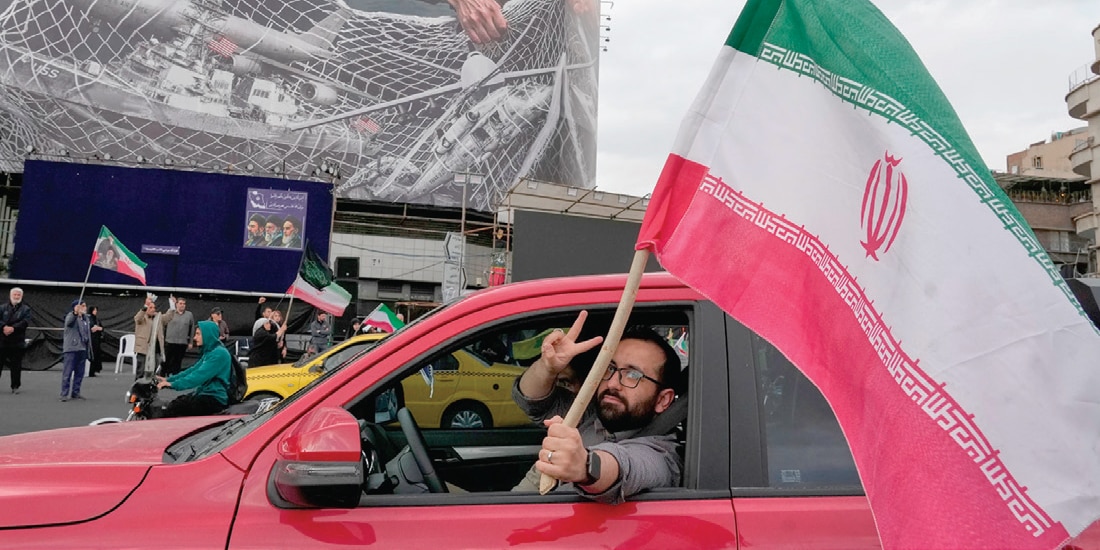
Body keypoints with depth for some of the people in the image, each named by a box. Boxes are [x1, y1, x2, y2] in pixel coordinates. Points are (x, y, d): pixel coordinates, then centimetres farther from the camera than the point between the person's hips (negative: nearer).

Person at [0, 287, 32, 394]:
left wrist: (13, 328, -22)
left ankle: (15, 386, 11)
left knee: (16, 365, 3)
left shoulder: (26, 309, 6)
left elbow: (25, 322, -9)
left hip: (17, 342, -1)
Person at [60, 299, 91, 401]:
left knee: (79, 372, 9)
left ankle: (75, 392, 17)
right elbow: (69, 322, -31)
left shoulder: (85, 318, 18)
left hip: (82, 348, 7)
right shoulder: (70, 316, -6)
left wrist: (88, 346, 20)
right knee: (68, 372, -6)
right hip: (71, 348, -7)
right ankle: (64, 393, -4)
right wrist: (75, 313, -51)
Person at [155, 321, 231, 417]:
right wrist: (169, 379, 6)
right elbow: (193, 370, 15)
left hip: (215, 399, -9)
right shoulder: (209, 352, 17)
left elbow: (200, 375, -24)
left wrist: (174, 384, -27)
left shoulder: (219, 353, -16)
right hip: (203, 393, 9)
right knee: (172, 405, -1)